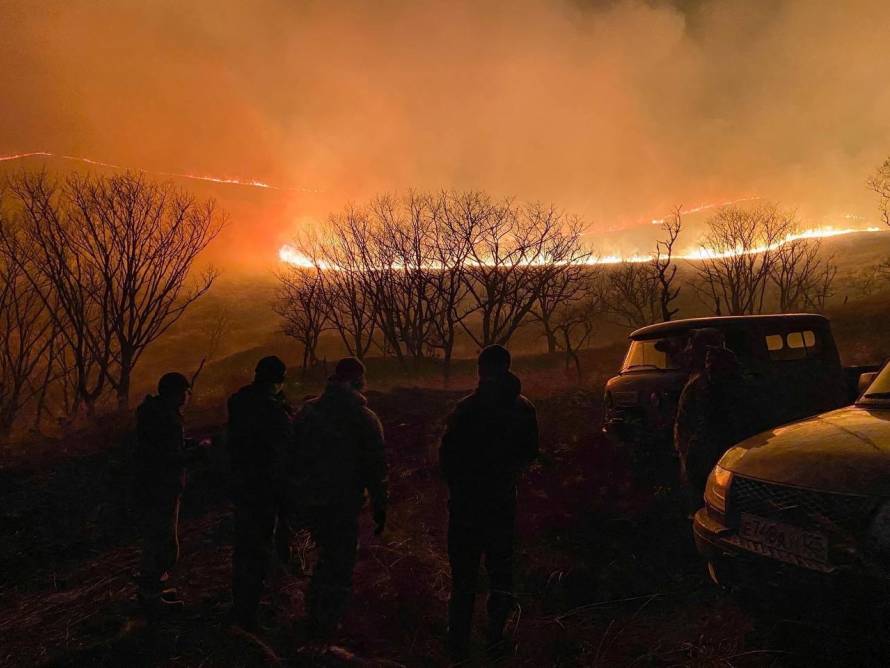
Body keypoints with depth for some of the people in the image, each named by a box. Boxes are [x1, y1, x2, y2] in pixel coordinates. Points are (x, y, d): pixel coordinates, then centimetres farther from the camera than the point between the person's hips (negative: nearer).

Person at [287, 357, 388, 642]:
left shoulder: (307, 410, 2)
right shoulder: (365, 418, -9)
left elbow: (291, 455, 7)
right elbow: (375, 468, -8)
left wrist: (294, 494, 16)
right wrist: (380, 507, 1)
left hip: (305, 500, 5)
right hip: (341, 504, -5)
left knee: (328, 556, 25)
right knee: (340, 567, 11)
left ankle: (315, 617, 35)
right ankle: (324, 629, 15)